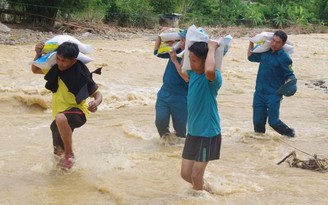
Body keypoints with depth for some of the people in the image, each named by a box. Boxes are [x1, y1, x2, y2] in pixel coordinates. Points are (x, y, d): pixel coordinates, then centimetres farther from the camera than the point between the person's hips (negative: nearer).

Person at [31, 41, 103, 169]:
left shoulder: (81, 75, -20)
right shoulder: (55, 68, -4)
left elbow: (97, 94, -12)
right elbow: (35, 70, 10)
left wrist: (96, 102, -36)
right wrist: (38, 54, -10)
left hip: (77, 112, -6)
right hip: (60, 114, 6)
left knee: (60, 118, -41)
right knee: (59, 150, 16)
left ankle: (69, 154, -23)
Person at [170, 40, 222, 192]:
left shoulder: (212, 78, -21)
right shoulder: (193, 73, 4)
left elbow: (209, 70, -48)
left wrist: (211, 49, -33)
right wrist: (174, 60, 32)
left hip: (208, 133, -8)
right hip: (192, 132, 8)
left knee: (196, 176, -1)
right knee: (185, 174, 11)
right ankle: (203, 189, 36)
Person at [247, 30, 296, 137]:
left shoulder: (284, 58, -11)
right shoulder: (265, 52, 6)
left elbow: (289, 76, -9)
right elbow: (251, 57, 23)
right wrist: (251, 43, 13)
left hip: (274, 95, -5)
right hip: (259, 93, 5)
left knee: (273, 121, -2)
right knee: (257, 120, 8)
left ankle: (289, 132, 25)